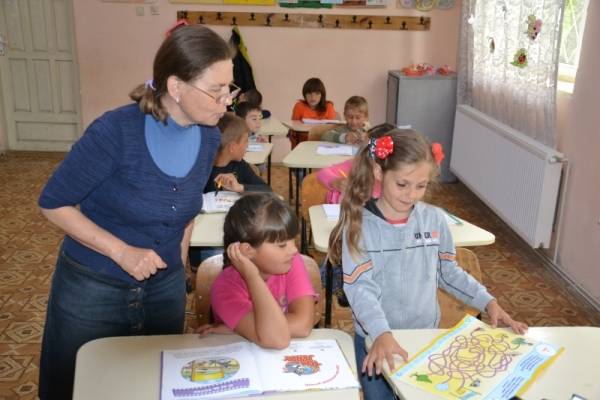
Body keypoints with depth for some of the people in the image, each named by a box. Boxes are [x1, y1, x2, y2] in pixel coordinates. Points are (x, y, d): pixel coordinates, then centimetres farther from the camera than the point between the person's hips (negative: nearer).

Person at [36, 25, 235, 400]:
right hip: (91, 289, -4)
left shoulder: (209, 138, -8)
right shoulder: (117, 131, -25)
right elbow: (53, 203, -15)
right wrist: (121, 252, -23)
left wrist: (178, 266, 9)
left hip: (166, 288, 5)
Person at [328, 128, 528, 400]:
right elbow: (360, 288, -20)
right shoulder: (359, 225, -13)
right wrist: (382, 334, -33)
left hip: (426, 335, 3)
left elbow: (449, 273, 8)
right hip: (376, 338, -3)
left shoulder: (434, 219, -3)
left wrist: (488, 302, -3)